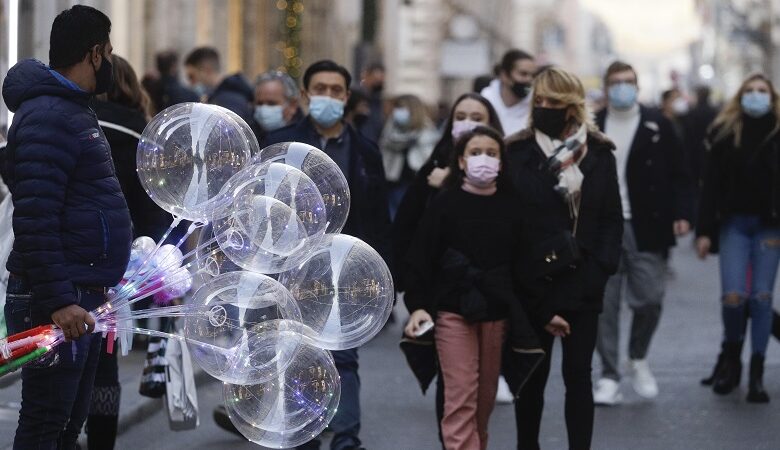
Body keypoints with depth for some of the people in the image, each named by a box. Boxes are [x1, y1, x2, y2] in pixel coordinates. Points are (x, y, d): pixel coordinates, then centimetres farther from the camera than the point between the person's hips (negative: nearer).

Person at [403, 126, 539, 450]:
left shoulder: (511, 207, 4)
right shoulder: (445, 205, -4)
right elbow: (421, 259, -4)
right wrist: (417, 306, -14)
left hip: (497, 314, 3)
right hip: (453, 311, -3)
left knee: (485, 397, 11)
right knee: (461, 398, -9)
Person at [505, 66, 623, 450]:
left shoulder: (598, 154, 3)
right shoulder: (517, 154, -2)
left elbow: (612, 218, 5)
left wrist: (599, 270, -7)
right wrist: (521, 283, -11)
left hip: (582, 286, 1)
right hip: (533, 285, -1)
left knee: (578, 376, 4)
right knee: (532, 376, 9)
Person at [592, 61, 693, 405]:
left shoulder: (657, 126, 4)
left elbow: (678, 175, 3)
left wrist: (681, 214, -8)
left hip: (645, 230, -1)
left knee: (649, 299, -4)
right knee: (604, 305, -1)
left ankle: (638, 359, 22)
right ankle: (609, 377, 7)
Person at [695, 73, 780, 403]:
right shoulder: (725, 132, 3)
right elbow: (711, 184, 2)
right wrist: (704, 230, -3)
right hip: (734, 223, 0)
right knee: (733, 295, -9)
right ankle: (731, 358, 18)